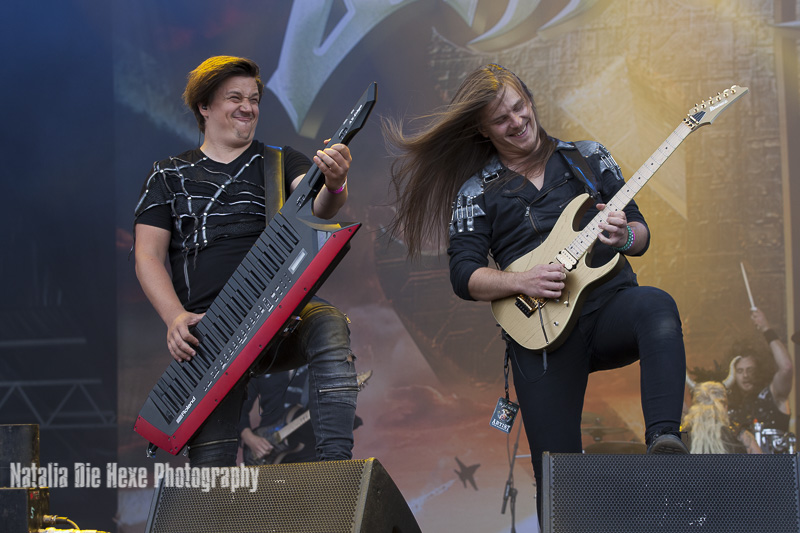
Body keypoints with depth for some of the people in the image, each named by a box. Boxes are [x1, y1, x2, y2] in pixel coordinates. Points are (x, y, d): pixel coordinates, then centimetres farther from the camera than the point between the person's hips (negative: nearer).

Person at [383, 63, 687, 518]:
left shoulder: (588, 158, 13)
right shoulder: (477, 192, 9)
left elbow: (642, 235, 13)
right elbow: (463, 276, 2)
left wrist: (625, 237, -10)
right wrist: (521, 282, -15)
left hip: (612, 308, 1)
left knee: (656, 306, -36)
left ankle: (664, 438, -46)